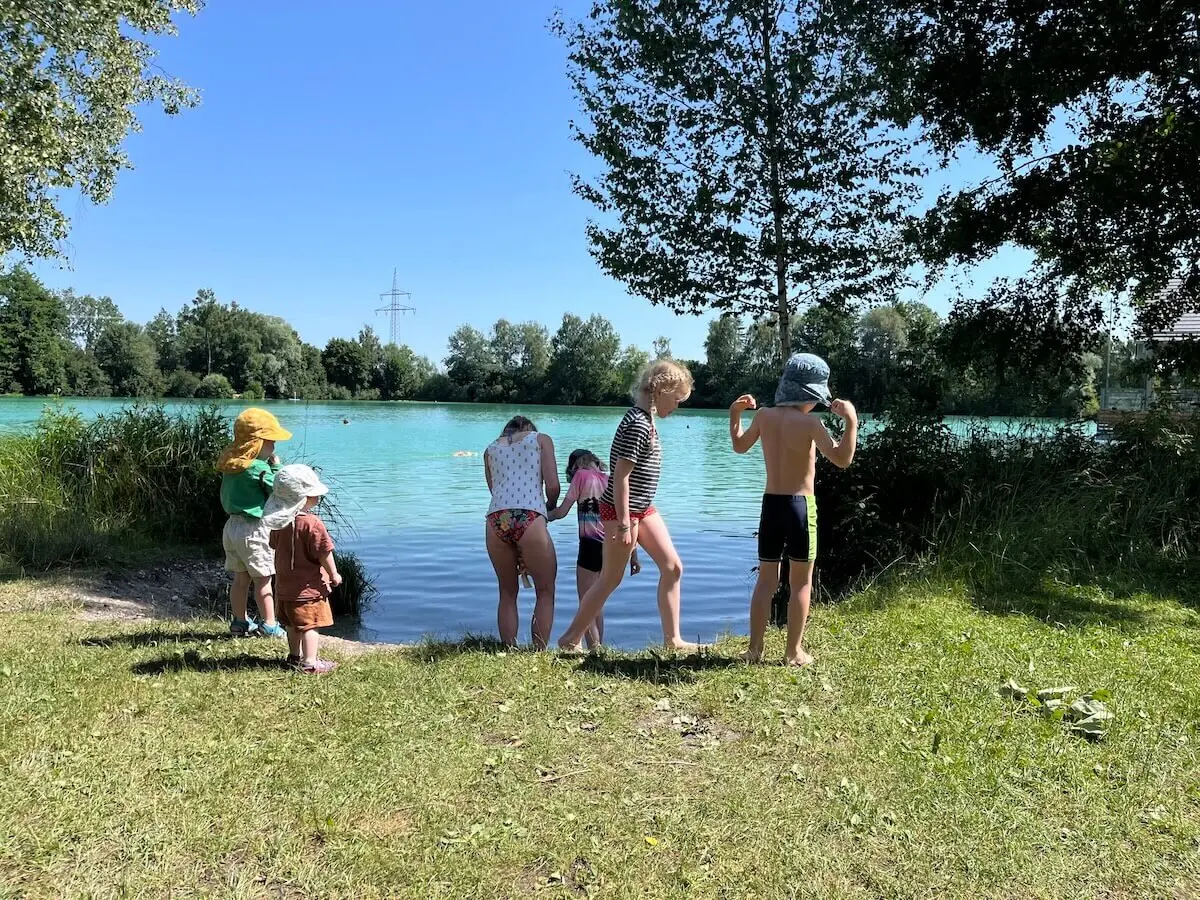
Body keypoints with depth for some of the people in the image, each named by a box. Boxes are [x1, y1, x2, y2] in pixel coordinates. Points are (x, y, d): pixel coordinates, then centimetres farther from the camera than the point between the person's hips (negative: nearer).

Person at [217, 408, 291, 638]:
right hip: (254, 529, -8)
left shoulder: (229, 464, 7)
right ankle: (269, 625, 6)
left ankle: (240, 622, 24)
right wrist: (277, 466, -4)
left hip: (232, 525, 8)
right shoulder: (260, 467, -19)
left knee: (241, 577, 16)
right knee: (263, 579, 0)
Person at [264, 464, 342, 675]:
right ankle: (310, 663, -4)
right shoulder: (311, 524, -23)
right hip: (308, 587, -8)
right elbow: (324, 553, -20)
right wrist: (333, 574, -6)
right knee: (310, 625, -3)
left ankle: (295, 656, 34)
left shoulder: (279, 522, 1)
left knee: (293, 624, 21)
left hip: (284, 585, 8)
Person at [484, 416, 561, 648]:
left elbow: (496, 490, 20)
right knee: (545, 592, 10)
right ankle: (539, 652, 4)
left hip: (496, 519, 3)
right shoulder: (541, 439, 16)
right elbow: (553, 486, 6)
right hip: (529, 518, -3)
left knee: (508, 593, 17)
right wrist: (550, 507, 27)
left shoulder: (490, 449, 26)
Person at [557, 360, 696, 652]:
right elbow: (620, 475, -23)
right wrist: (624, 524, -22)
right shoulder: (638, 425, -21)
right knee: (611, 579, 1)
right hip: (621, 510, -10)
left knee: (672, 567, 8)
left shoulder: (646, 420, 10)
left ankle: (673, 638, 17)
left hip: (643, 509, 10)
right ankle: (571, 639, 14)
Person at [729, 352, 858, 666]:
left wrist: (735, 413, 29)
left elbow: (740, 446, 20)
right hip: (800, 506, -5)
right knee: (801, 582, 7)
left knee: (766, 581, 12)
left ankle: (754, 649, 13)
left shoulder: (764, 416, 3)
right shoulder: (809, 422, -13)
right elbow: (842, 459, -18)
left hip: (770, 505, 5)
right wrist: (851, 420, -16)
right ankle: (794, 652, 12)